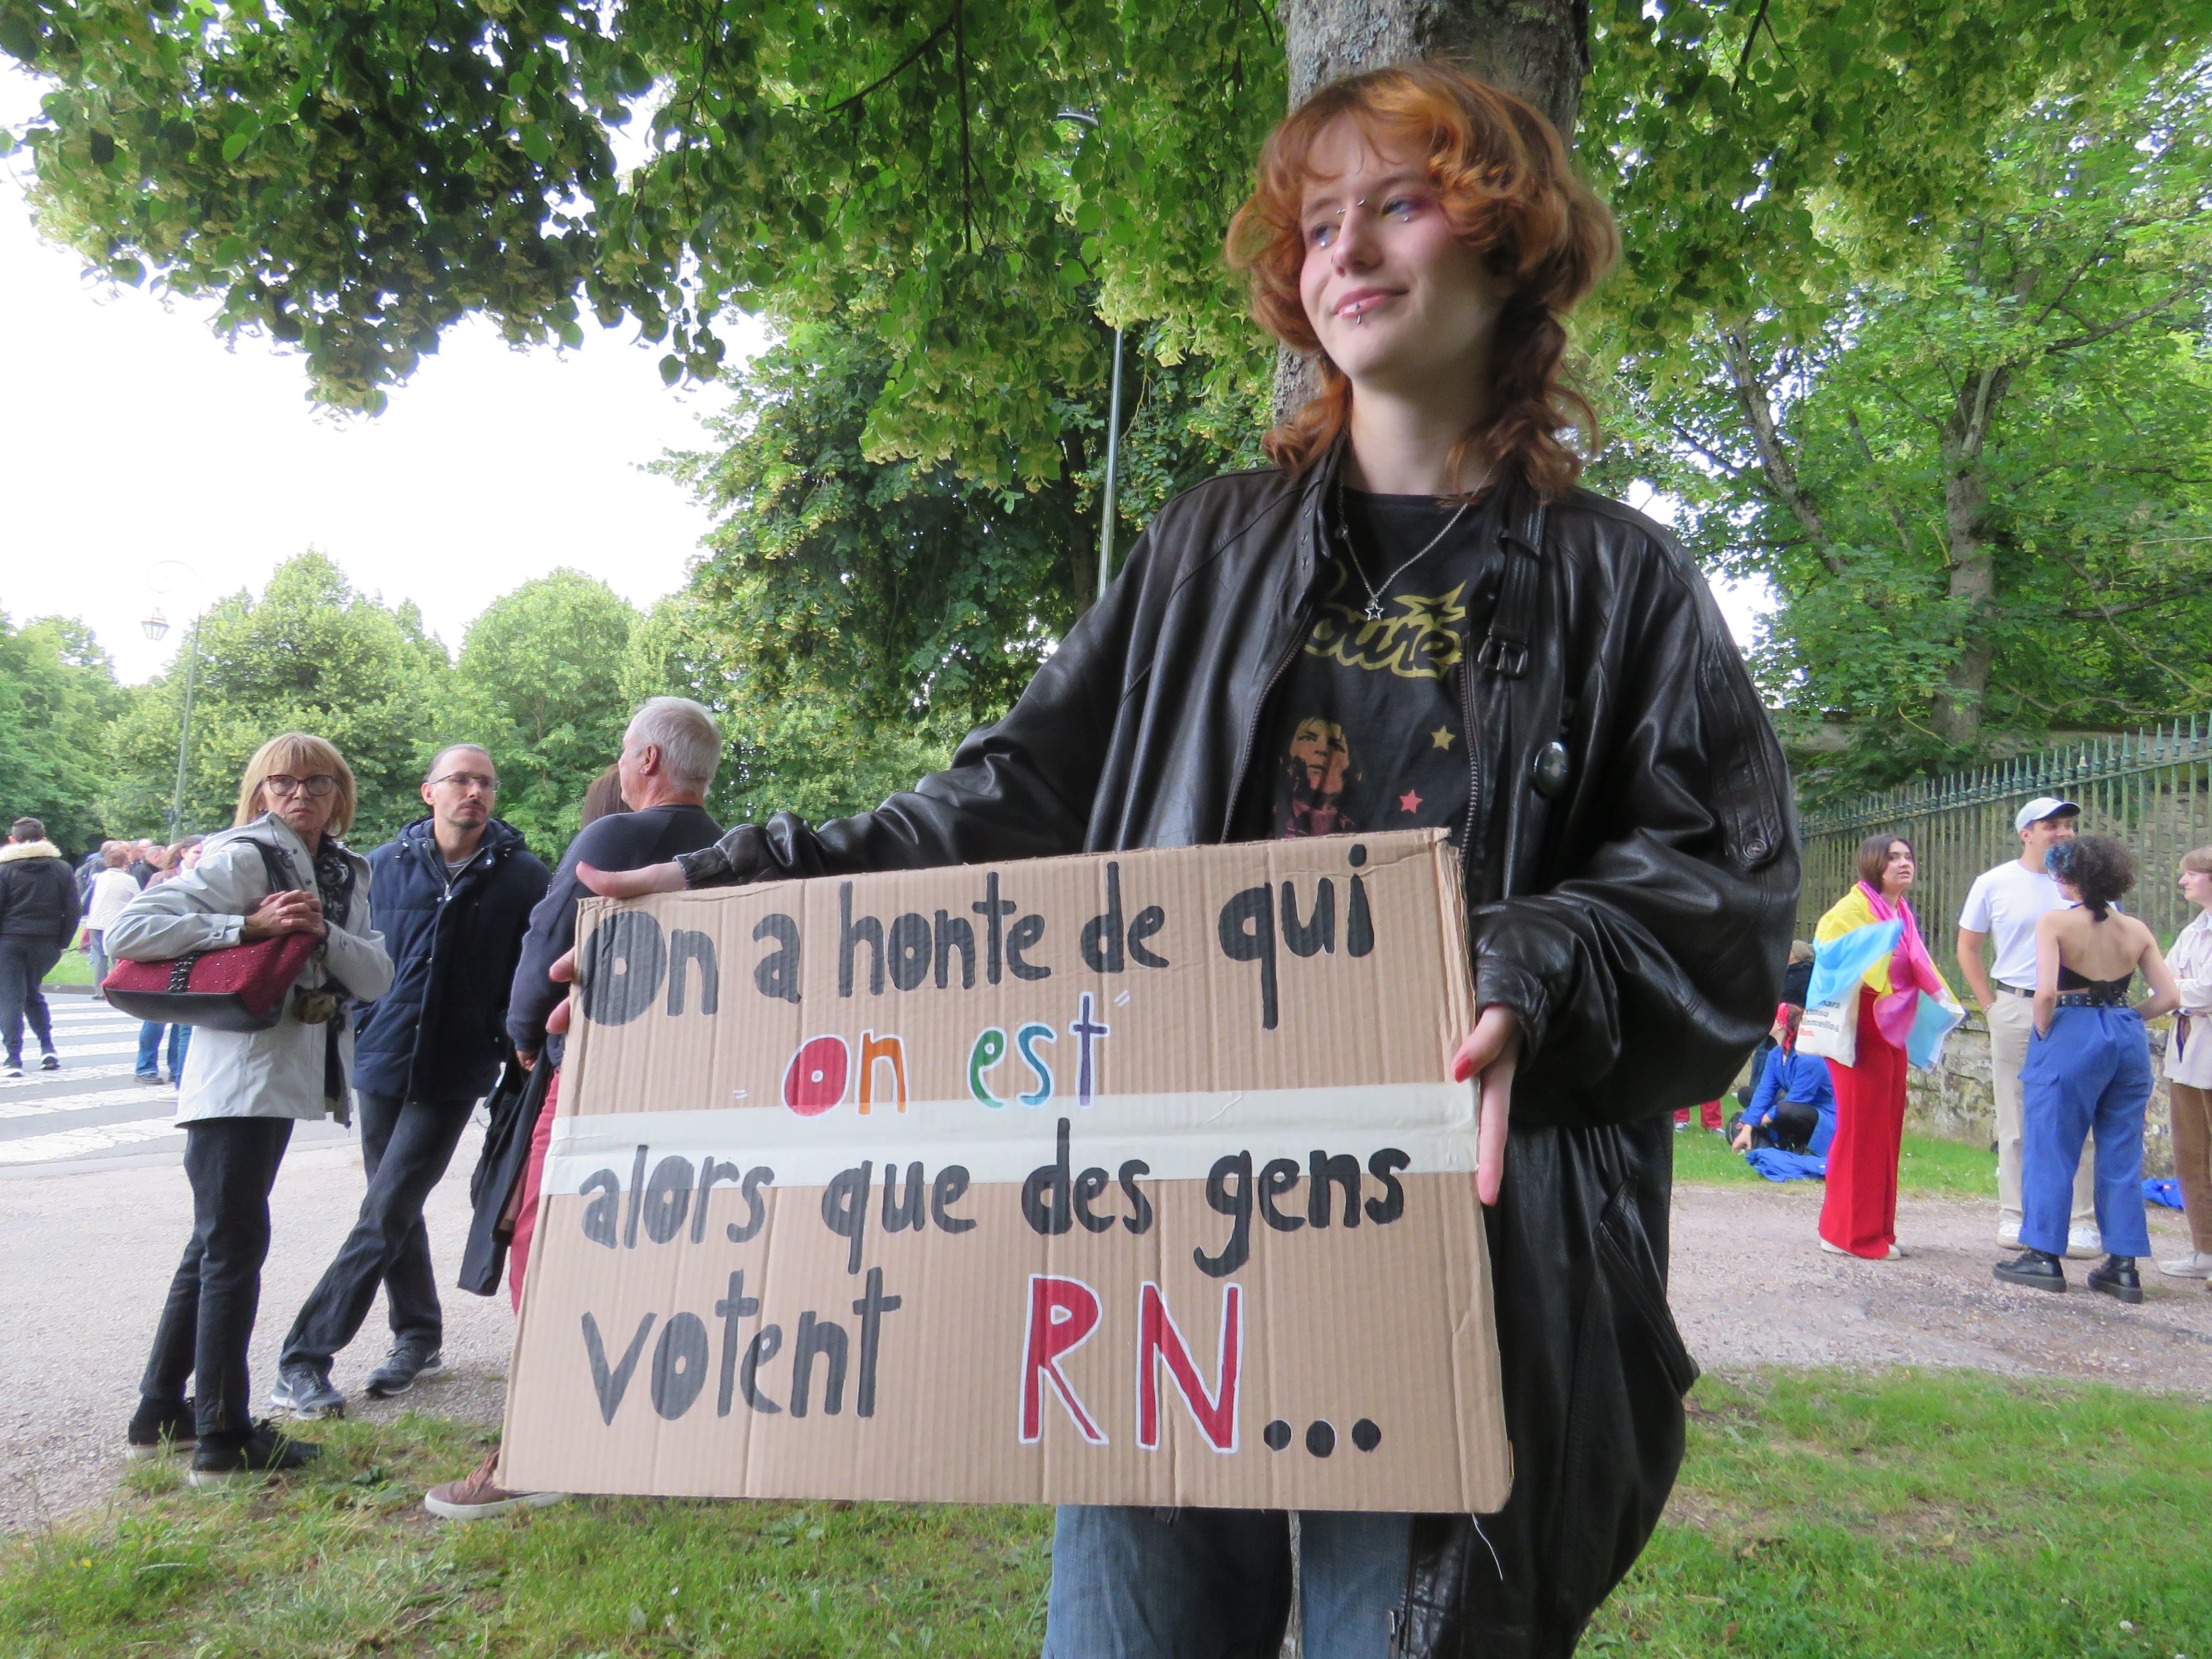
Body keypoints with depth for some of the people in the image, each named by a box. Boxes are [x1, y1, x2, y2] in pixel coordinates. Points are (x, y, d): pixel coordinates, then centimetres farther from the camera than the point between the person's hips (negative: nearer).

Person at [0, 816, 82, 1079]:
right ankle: (48, 1048, 8)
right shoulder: (62, 868, 4)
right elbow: (72, 911, 3)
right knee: (33, 992, 19)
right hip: (46, 943, 3)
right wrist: (62, 944, 10)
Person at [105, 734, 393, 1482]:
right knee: (234, 1246, -3)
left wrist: (323, 931, -13)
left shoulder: (346, 874, 12)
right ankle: (223, 1437, 6)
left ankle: (160, 1414, 29)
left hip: (286, 1076, 8)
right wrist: (248, 927, -20)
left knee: (216, 1245, 16)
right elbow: (128, 932, -17)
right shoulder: (240, 858, -9)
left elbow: (377, 980, 3)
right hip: (236, 1075, -8)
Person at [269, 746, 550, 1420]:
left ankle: (305, 1358, 2)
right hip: (383, 1061, 4)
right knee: (397, 1212, 15)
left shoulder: (523, 877, -4)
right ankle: (418, 1338, 31)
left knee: (384, 1219, -7)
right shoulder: (384, 865, 3)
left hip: (455, 1072, -4)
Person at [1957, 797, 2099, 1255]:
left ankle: (2082, 1222, 7)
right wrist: (1992, 1007, 2)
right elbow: (1968, 948, 9)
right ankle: (2014, 1216, 14)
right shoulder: (1994, 884, 2)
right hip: (2016, 1010, 0)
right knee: (2016, 1122, 6)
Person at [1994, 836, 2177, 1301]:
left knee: (2050, 1148, 4)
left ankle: (2044, 1255, 8)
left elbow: (2046, 991, -20)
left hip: (2072, 1036, -5)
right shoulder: (2136, 930, 6)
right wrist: (2124, 1017, 13)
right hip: (2129, 1040, 6)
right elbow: (2169, 997, 3)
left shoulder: (2055, 922, -9)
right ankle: (2123, 1265, 15)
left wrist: (2044, 1032, -5)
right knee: (2122, 1155, 11)